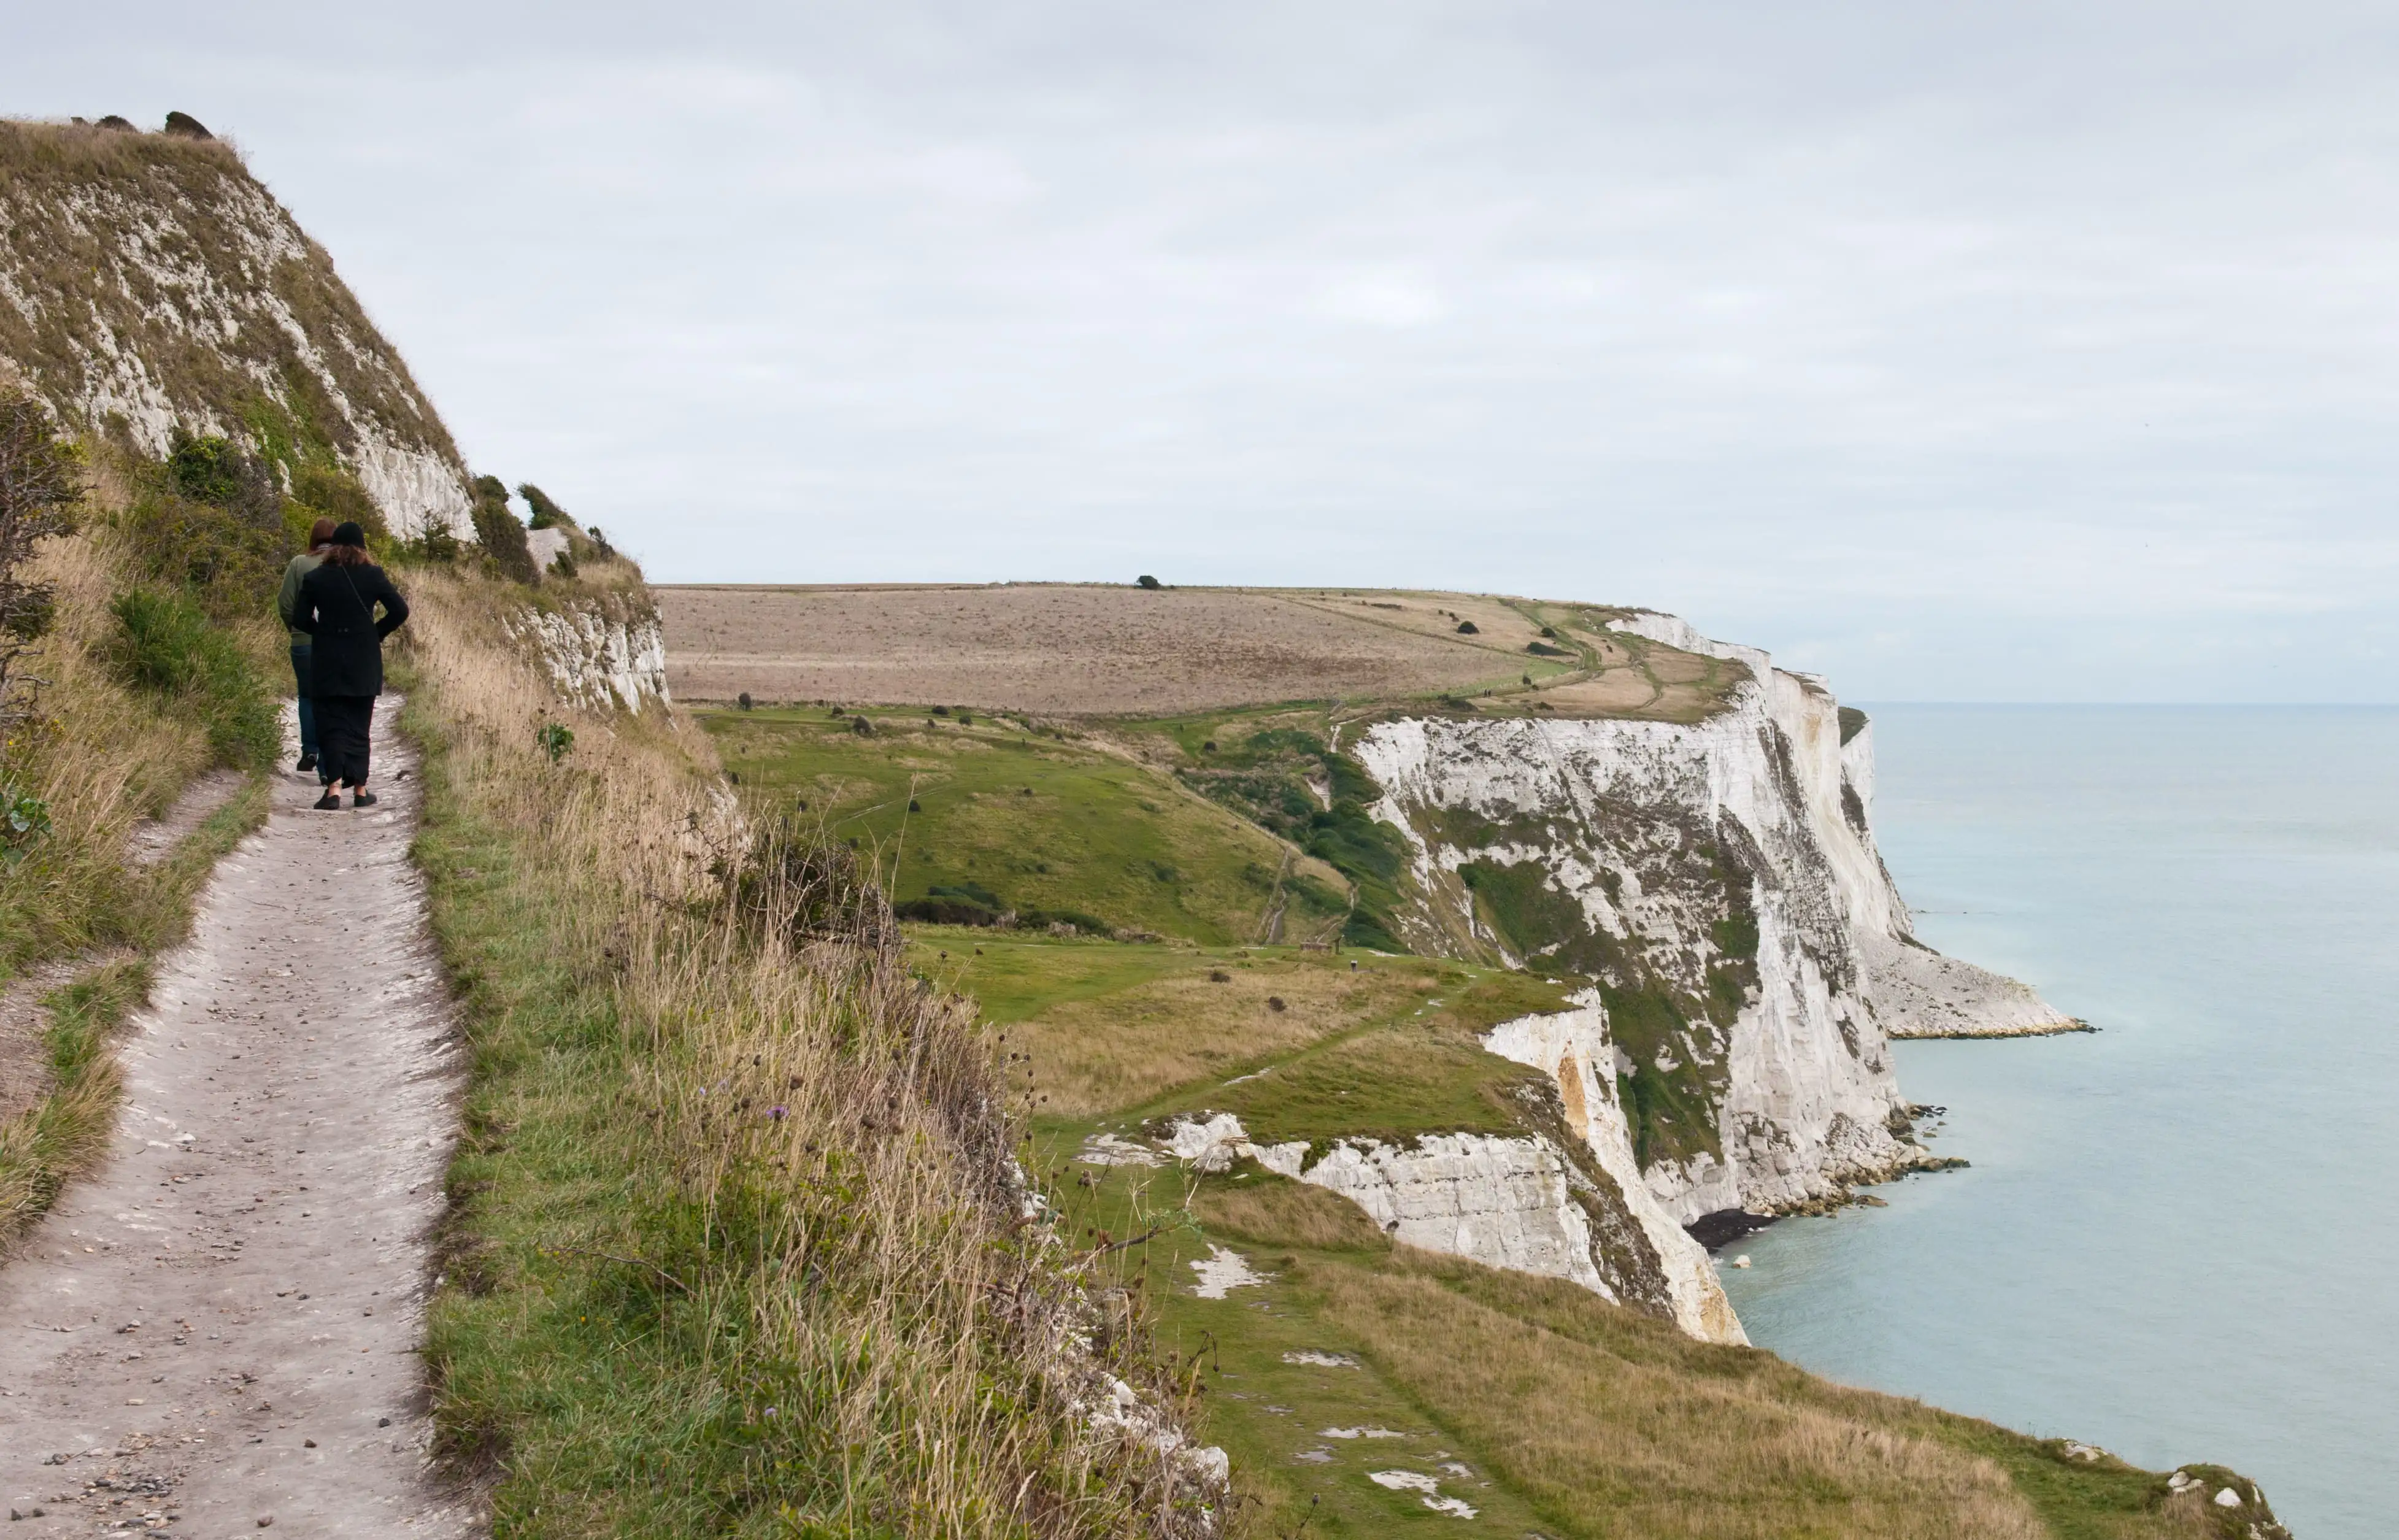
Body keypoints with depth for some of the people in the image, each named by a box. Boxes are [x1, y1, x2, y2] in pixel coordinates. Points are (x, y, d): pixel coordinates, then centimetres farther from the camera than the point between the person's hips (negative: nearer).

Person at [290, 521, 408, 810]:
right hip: (364, 664, 0)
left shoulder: (314, 578, -2)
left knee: (331, 724, 3)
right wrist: (377, 632, 6)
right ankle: (360, 790, 11)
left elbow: (300, 619, -2)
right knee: (359, 726, 9)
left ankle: (334, 788, -11)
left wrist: (323, 631, 13)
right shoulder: (373, 576, -4)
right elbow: (400, 611, -6)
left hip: (327, 662, 0)